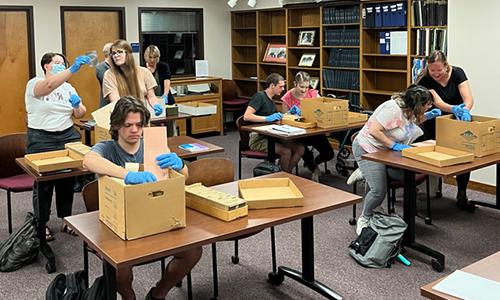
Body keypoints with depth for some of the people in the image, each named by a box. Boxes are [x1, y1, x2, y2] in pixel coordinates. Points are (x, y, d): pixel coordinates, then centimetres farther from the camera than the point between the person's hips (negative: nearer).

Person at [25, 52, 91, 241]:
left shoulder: (68, 87, 11)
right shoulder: (34, 84, -6)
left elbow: (80, 114, 11)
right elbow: (48, 86, -31)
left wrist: (77, 105, -13)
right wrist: (73, 69, -42)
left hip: (68, 136, 5)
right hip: (41, 139, -5)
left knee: (68, 180, 8)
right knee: (43, 183, 2)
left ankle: (66, 221, 22)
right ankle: (42, 224, 16)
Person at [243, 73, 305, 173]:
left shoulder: (271, 101, 19)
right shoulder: (259, 96, -9)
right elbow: (246, 116, -21)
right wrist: (267, 118, -27)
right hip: (258, 138, -8)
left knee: (300, 148, -9)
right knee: (286, 151, -28)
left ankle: (287, 172, 3)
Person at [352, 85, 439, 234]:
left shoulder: (409, 109, 2)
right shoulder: (393, 109, -26)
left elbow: (409, 122, 25)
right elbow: (374, 131, -30)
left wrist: (427, 116, 10)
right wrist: (395, 145, -28)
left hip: (385, 152, 9)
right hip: (368, 149, -8)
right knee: (379, 191, -17)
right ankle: (364, 219, 10)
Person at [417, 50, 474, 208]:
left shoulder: (457, 73, -15)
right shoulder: (425, 80, -18)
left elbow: (468, 98, -25)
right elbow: (438, 103, -29)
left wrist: (465, 110, -47)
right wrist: (454, 109, -49)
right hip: (434, 123, -1)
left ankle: (461, 195, 5)